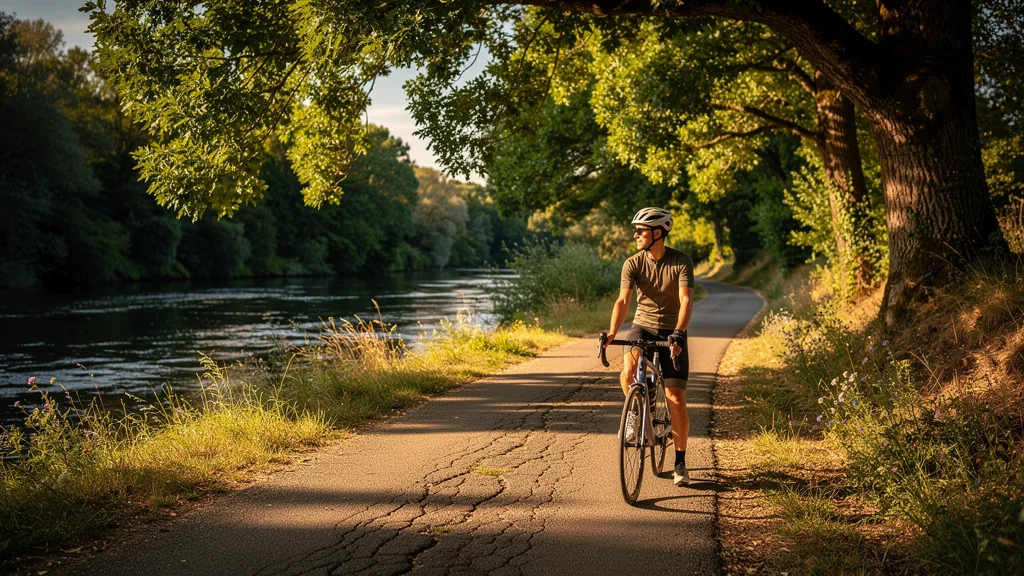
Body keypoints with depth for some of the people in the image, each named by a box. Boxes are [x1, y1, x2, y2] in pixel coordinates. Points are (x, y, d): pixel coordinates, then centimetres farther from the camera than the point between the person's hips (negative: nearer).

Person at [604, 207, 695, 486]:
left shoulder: (681, 262, -14)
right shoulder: (633, 264, -8)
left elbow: (686, 300, -23)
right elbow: (623, 300, -17)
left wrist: (678, 332, -40)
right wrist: (612, 333, -33)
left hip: (672, 332, -2)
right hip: (643, 326, 2)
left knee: (676, 400, -6)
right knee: (628, 372, -30)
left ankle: (680, 463, 7)